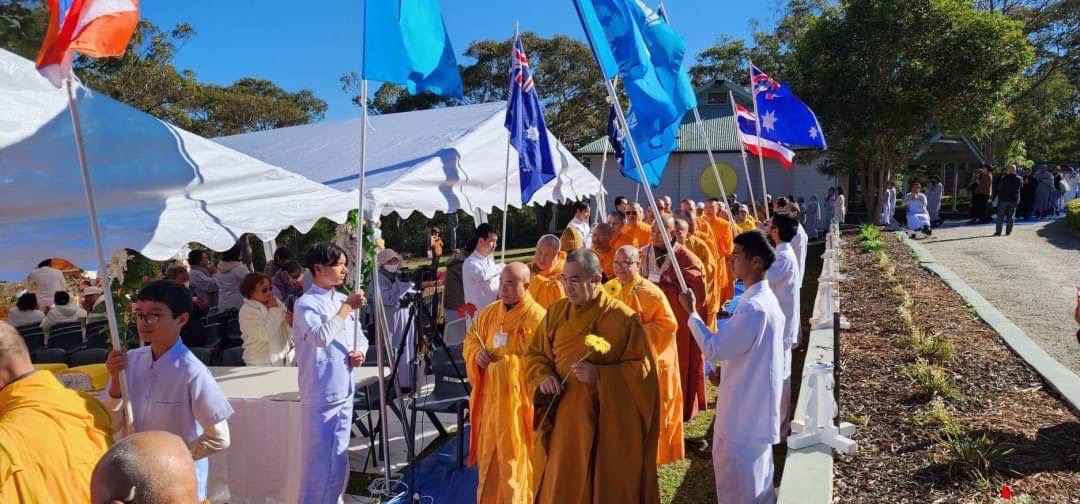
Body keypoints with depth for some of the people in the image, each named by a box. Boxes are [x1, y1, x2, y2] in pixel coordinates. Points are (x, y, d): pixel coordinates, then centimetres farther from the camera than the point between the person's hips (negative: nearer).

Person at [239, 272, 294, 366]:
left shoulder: (276, 302, 5)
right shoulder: (247, 311, -11)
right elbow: (266, 334, -25)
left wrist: (291, 322, -16)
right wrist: (274, 309, -17)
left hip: (284, 360, 6)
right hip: (262, 363, -6)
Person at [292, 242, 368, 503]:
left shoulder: (343, 300, 10)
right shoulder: (306, 303, -12)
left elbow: (359, 337, 18)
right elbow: (321, 336, -28)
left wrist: (360, 352, -3)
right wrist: (348, 307, -22)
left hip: (344, 392, 7)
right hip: (319, 396, -7)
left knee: (338, 459, 17)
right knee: (318, 459, -1)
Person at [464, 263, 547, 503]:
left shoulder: (537, 317, -12)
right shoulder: (489, 312, 7)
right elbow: (470, 339, 17)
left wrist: (505, 363, -19)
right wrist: (477, 355, -5)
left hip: (518, 397, -6)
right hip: (489, 395, 6)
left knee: (514, 456, 2)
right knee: (489, 453, 16)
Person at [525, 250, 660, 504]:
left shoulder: (623, 318, -12)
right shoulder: (555, 313, 2)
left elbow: (644, 368, -10)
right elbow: (534, 355, 10)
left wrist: (599, 375, -22)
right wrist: (543, 377, -11)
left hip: (609, 423, -4)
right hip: (563, 419, 4)